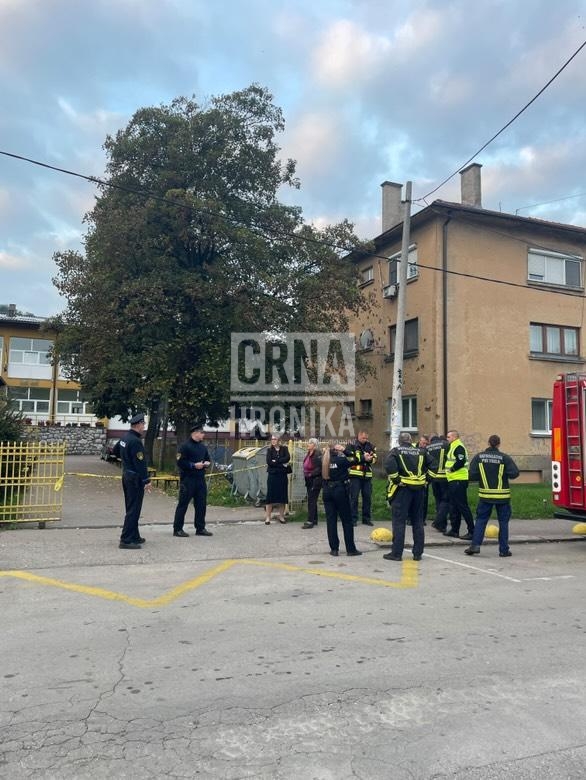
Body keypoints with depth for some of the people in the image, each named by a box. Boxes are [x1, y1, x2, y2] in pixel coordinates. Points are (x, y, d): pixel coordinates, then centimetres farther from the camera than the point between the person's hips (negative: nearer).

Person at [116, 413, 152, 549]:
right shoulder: (136, 441, -21)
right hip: (135, 479, -10)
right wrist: (146, 480, -20)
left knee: (131, 508, 17)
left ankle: (134, 536, 28)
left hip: (127, 476, 10)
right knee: (133, 510, -5)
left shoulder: (125, 438, 8)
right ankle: (126, 540, -3)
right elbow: (140, 463, -23)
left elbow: (115, 451, 26)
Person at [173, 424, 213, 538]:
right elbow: (180, 462, -15)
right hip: (188, 479, -7)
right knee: (183, 504, -1)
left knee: (201, 504, 10)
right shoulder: (185, 446, -9)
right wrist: (194, 465, -19)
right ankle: (177, 529, 5)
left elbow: (208, 458, 26)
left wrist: (207, 463, 4)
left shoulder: (203, 447, 15)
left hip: (200, 479, 7)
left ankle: (200, 528, 20)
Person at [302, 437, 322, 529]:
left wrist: (311, 474, -20)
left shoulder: (317, 454, -14)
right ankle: (314, 519, 23)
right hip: (309, 480, 9)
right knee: (312, 500, 14)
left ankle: (310, 521, -8)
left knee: (311, 500, -9)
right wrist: (306, 475, 11)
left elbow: (320, 468, -20)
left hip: (315, 480, -9)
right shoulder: (308, 454, 12)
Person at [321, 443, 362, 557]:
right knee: (347, 520, 5)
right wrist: (344, 450, 6)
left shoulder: (324, 461, 2)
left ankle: (334, 548, 10)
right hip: (340, 491, -4)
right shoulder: (341, 460, -11)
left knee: (331, 520, 8)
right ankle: (350, 549, 9)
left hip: (327, 491, 4)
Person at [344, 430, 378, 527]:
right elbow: (349, 458, -14)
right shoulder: (352, 446, -1)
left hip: (367, 475, 4)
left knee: (367, 497, 7)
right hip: (355, 475, -4)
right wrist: (363, 458, -17)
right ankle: (353, 518, 6)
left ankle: (366, 518, 17)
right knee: (354, 497, -1)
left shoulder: (370, 446, 12)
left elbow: (375, 459, 6)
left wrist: (370, 458, -17)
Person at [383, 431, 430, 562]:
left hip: (402, 489, -4)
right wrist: (424, 479, 10)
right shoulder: (420, 451, 10)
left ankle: (396, 553, 1)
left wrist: (396, 479, -13)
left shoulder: (396, 451, -3)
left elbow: (389, 464, -20)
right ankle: (418, 553, 16)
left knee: (399, 521, 0)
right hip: (419, 489, 4)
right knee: (418, 521, 13)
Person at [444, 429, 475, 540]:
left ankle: (472, 531, -4)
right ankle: (454, 529, 23)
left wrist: (452, 469, -13)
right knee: (454, 506, 15)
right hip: (453, 481, 11)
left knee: (462, 506, -8)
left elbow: (461, 462, -25)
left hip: (459, 481, -11)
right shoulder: (452, 447, 19)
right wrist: (451, 469, 9)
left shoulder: (459, 447, -13)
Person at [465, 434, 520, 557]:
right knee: (503, 522, 9)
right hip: (502, 495, -1)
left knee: (481, 519, 10)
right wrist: (503, 474, 7)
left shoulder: (478, 457, -3)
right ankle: (504, 550, 12)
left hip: (485, 495, 1)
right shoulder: (505, 458, -8)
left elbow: (472, 475, -7)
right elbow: (514, 473, -12)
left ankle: (475, 545, 1)